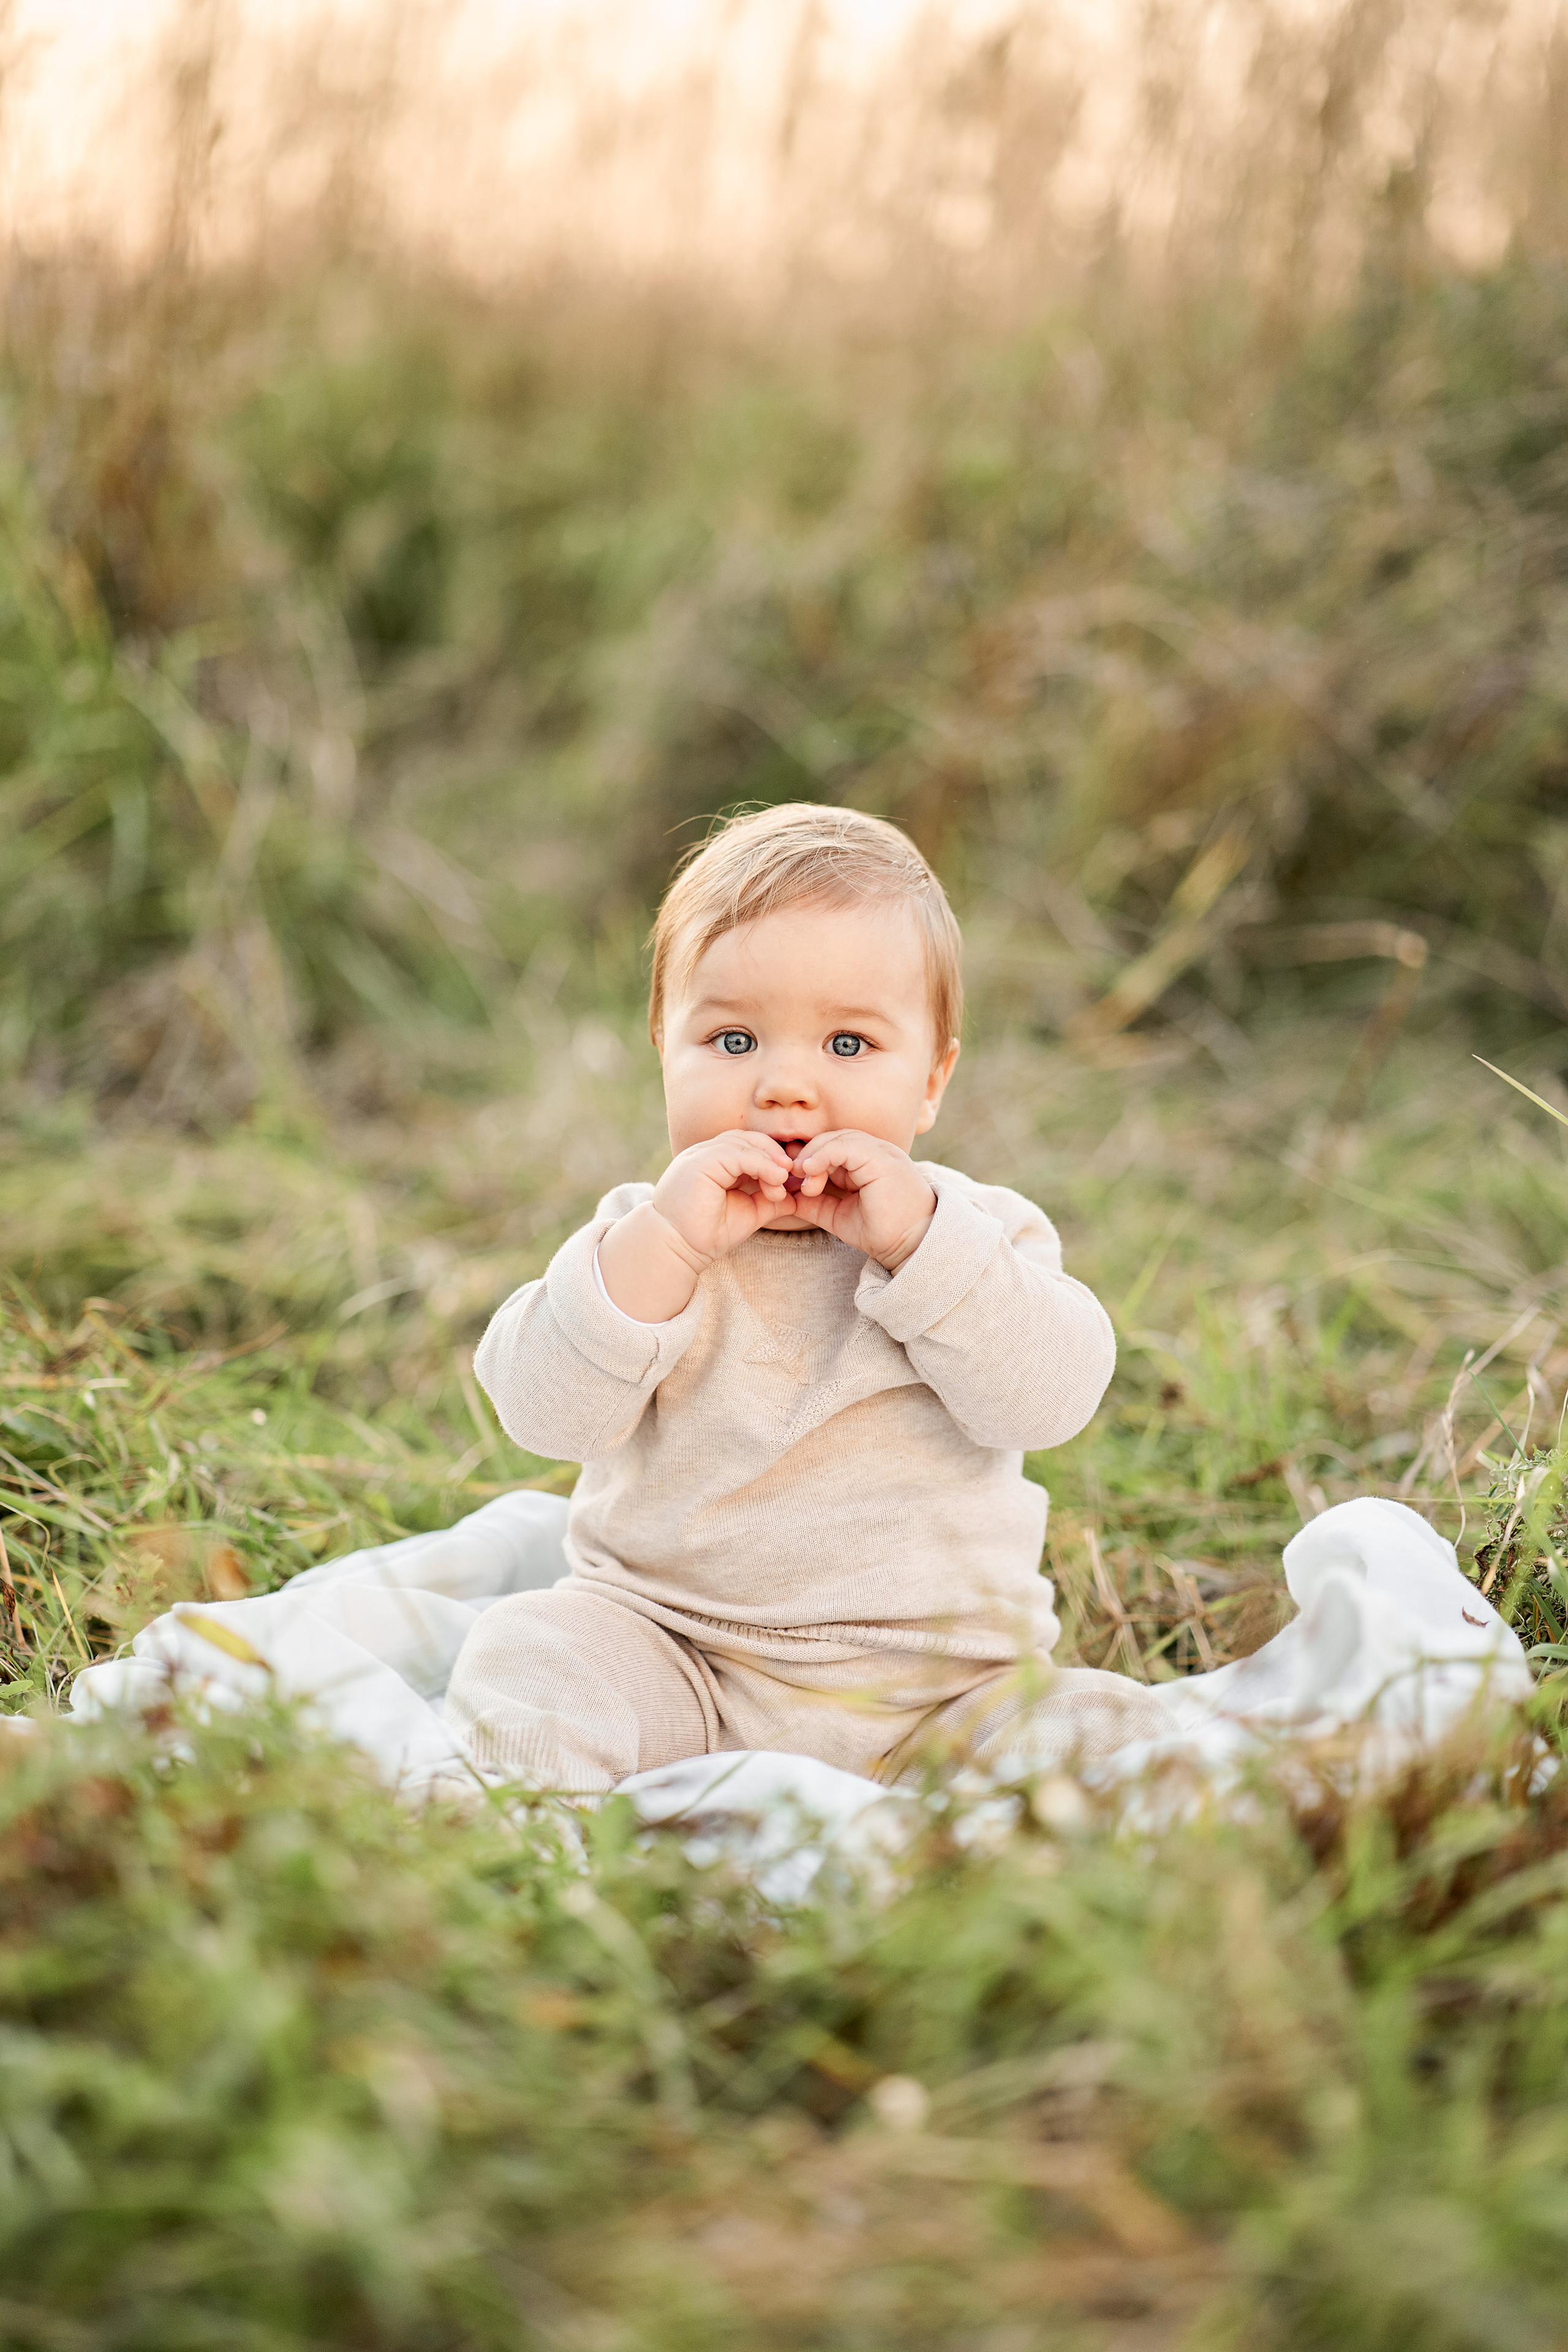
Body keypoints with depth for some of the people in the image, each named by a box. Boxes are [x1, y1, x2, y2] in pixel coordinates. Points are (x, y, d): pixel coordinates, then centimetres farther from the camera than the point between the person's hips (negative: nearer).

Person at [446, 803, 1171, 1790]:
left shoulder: (977, 1229, 2)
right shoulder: (640, 1234, 3)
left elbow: (1051, 1397, -15)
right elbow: (546, 1413, -12)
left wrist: (918, 1241, -23)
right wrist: (664, 1247, -23)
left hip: (939, 1687, 0)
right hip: (666, 1653, 0)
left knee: (1110, 1731, -22)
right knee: (524, 1655, -23)